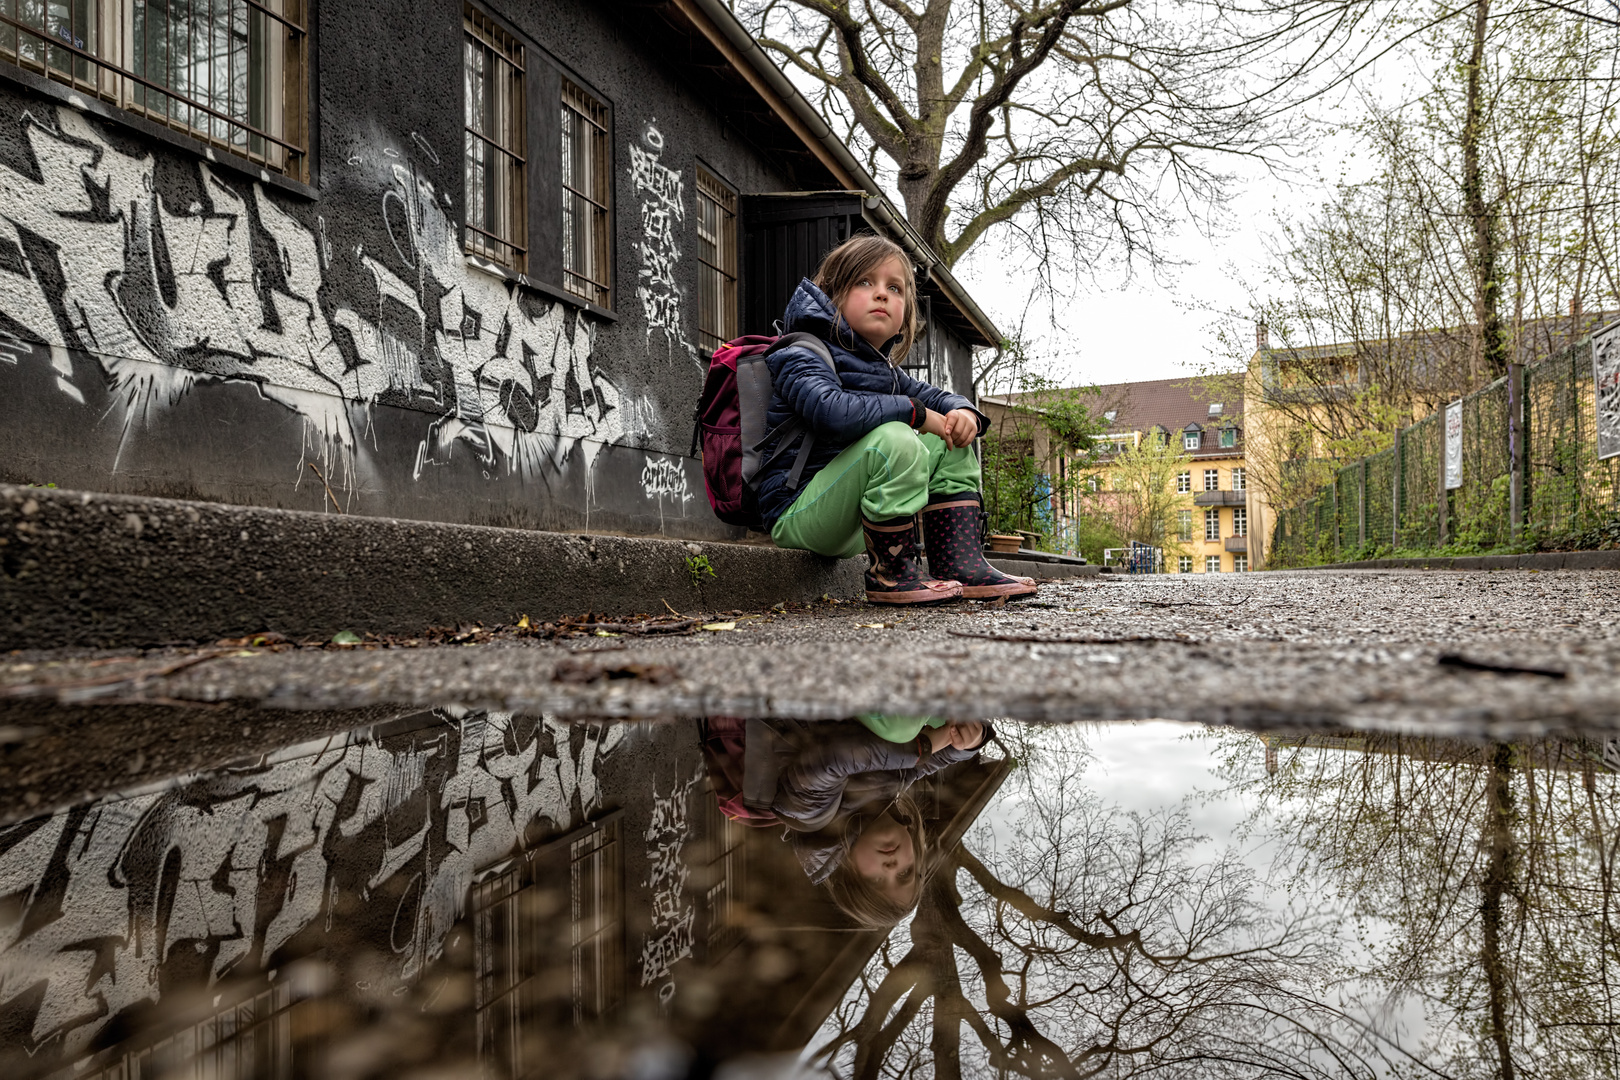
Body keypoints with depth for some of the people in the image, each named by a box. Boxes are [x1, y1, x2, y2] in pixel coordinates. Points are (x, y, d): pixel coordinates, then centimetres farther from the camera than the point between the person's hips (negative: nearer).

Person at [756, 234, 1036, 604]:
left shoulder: (884, 369, 15)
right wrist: (915, 412, -21)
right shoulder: (801, 356, -12)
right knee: (893, 439, -31)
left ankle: (961, 565, -2)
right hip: (797, 511, -8)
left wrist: (964, 412, -2)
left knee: (952, 444, 8)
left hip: (850, 523, 9)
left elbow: (937, 397, 24)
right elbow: (833, 413, -33)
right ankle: (891, 574, -17)